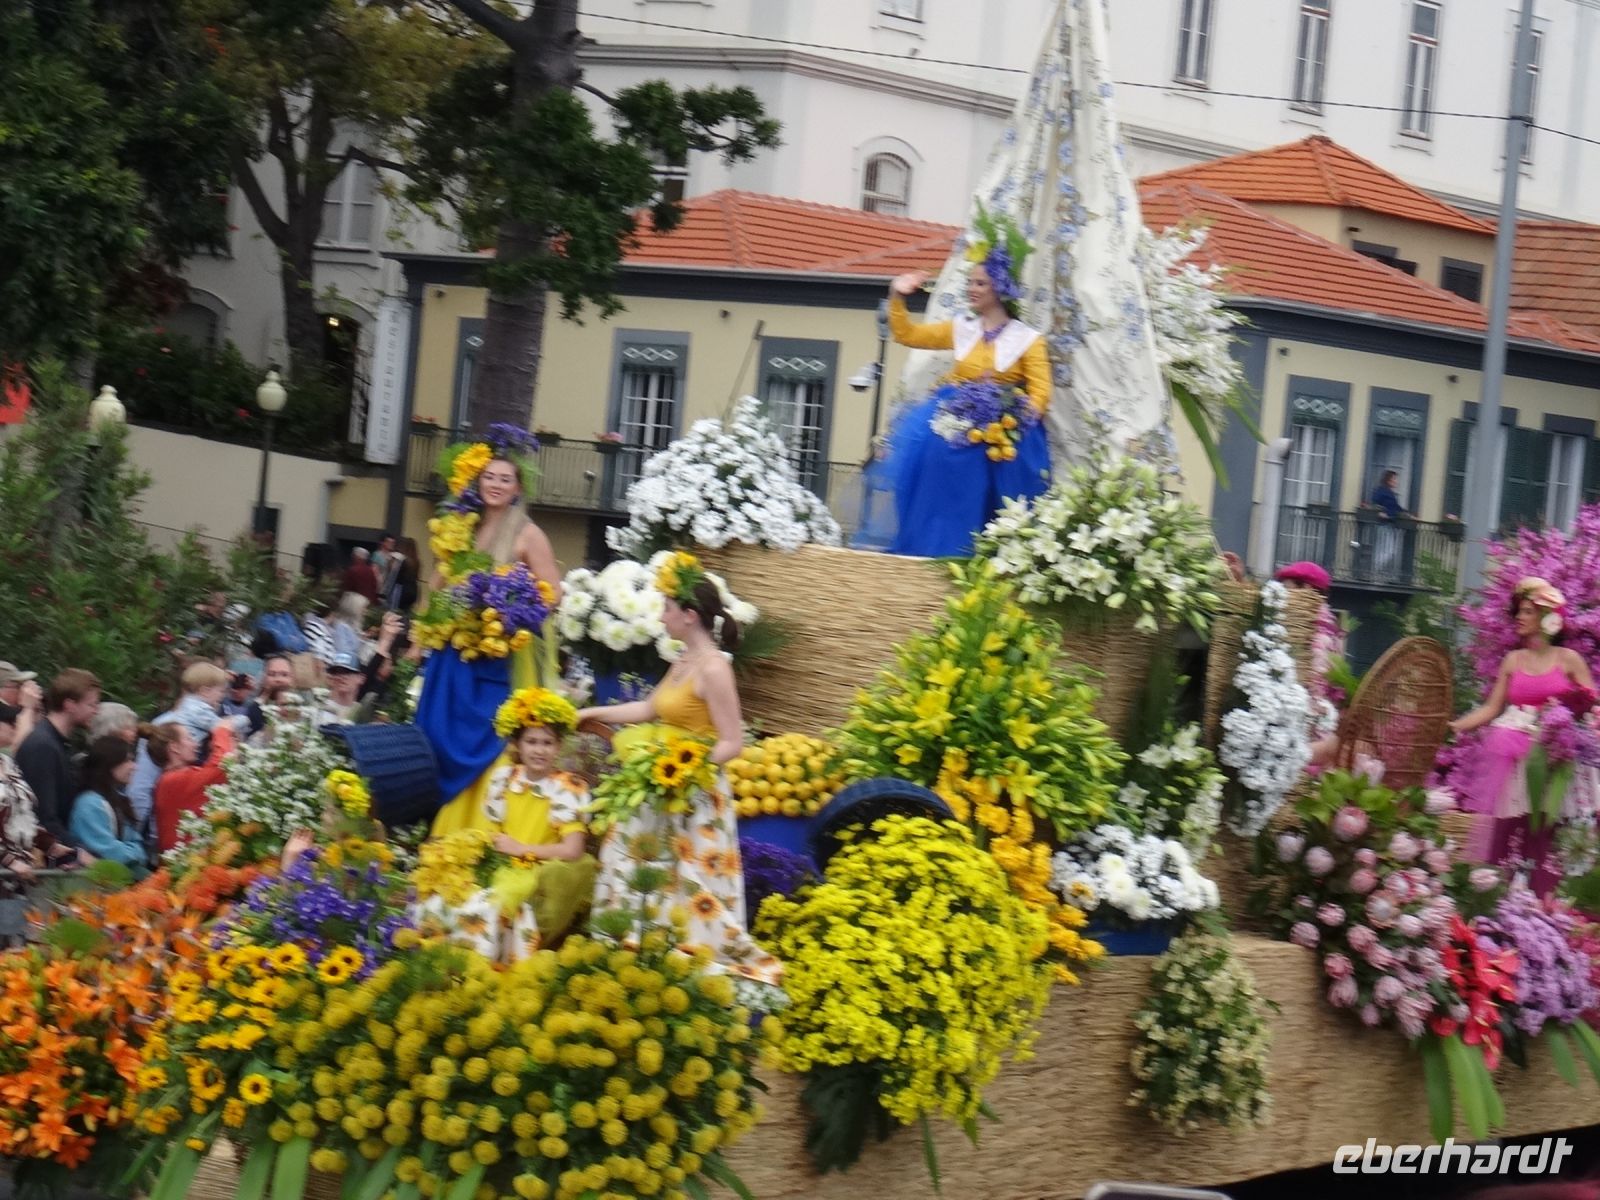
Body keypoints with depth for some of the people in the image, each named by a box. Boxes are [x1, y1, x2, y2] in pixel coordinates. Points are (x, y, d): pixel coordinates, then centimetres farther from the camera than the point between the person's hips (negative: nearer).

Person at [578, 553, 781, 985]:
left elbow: (732, 743, -19)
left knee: (690, 892, -4)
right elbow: (649, 709, 24)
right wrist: (592, 713, 26)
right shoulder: (684, 662, 10)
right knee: (631, 875, 14)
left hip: (694, 798, -10)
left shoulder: (713, 669, -17)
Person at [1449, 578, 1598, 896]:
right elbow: (1491, 708, 8)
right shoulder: (1513, 660, 10)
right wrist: (1454, 726, -2)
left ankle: (1543, 899, -1)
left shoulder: (1569, 660, 3)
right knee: (1506, 830, -3)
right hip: (1513, 756, 2)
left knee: (1544, 832, -5)